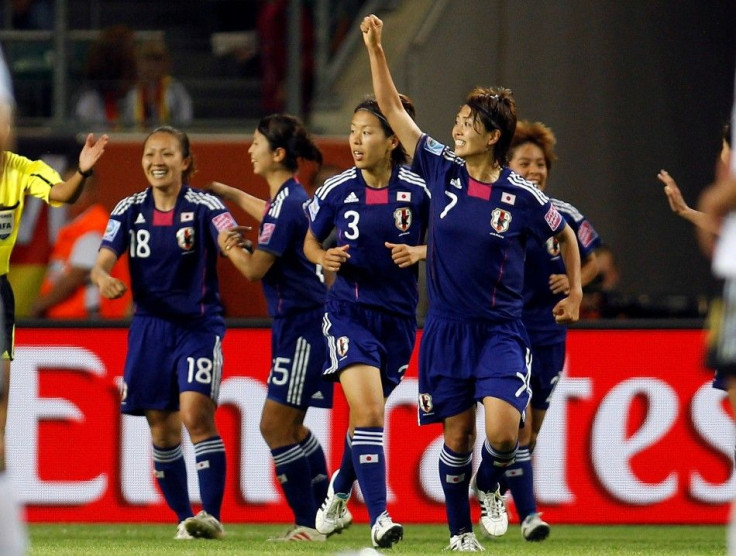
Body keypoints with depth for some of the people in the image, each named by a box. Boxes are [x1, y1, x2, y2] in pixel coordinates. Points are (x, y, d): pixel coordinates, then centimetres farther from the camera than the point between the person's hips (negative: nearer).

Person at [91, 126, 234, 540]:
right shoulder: (130, 210, 3)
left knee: (195, 413, -20)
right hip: (150, 328, 4)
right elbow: (103, 260, -5)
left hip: (199, 324, -4)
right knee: (161, 427, 6)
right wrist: (104, 278, -29)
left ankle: (212, 516, -21)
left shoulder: (204, 206, -7)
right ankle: (185, 518, 19)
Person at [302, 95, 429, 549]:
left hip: (398, 317, 2)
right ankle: (379, 517, -21)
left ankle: (339, 492, 42)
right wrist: (324, 257, -12)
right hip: (349, 311, -2)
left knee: (366, 416, 15)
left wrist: (418, 252, -14)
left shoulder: (418, 190, -6)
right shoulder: (337, 190, -5)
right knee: (368, 410, -19)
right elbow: (311, 242, 9)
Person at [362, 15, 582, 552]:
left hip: (500, 330, -2)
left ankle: (489, 488, 13)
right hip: (447, 327, 2)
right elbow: (393, 109, 0)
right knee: (457, 435, 7)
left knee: (502, 430, -19)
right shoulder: (442, 170, -2)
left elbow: (565, 236, 11)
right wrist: (375, 48, -6)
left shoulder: (523, 196, -8)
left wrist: (576, 294, 13)